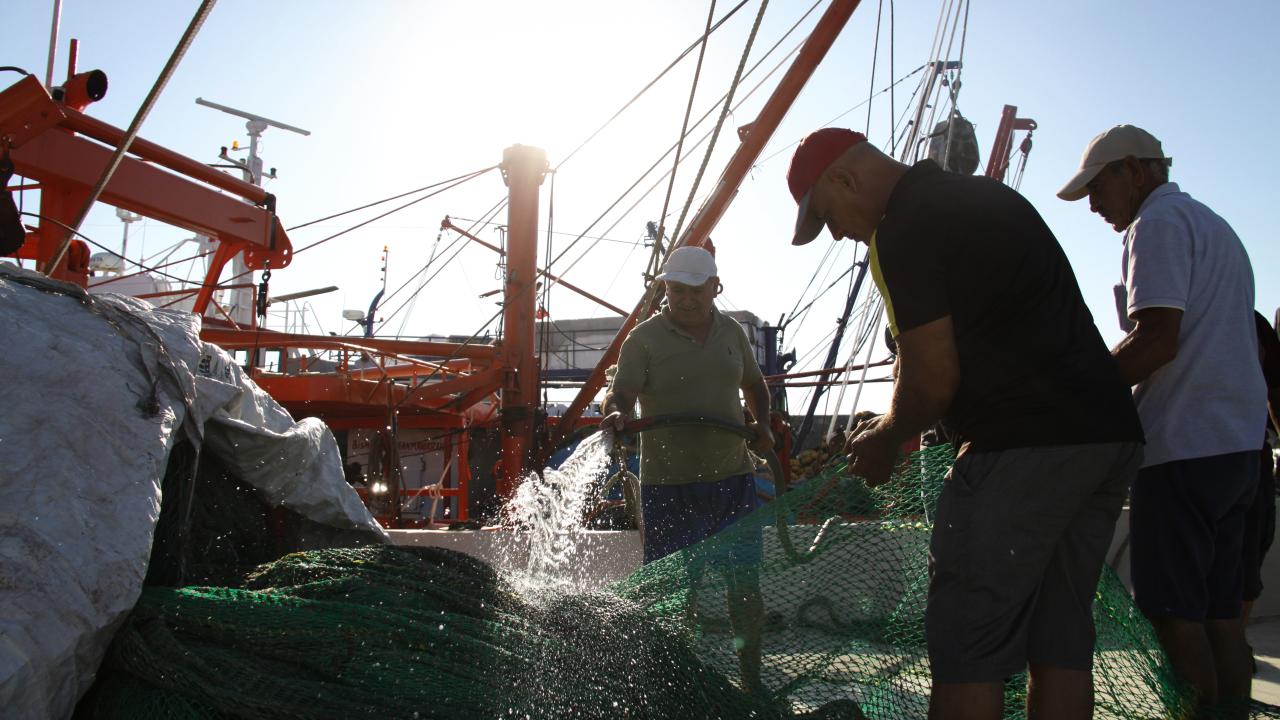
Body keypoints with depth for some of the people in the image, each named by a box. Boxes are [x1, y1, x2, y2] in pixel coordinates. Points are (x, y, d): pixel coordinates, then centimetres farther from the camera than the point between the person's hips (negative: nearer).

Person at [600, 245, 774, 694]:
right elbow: (621, 393, -16)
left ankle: (753, 681, 24)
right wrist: (614, 414, -38)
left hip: (733, 478, 4)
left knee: (745, 583, 8)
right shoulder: (644, 339, -5)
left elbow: (754, 384, 23)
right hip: (668, 486, -4)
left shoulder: (731, 331, 9)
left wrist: (762, 424, 6)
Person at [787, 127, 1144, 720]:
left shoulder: (903, 230, -8)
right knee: (1060, 640, 13)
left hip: (1024, 448, -10)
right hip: (1112, 432, 10)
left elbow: (935, 377, -11)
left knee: (967, 648, -2)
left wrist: (884, 441, 8)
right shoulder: (989, 195, 21)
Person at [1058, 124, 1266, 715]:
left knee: (1174, 609, -6)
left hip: (1184, 444, -10)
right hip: (1238, 442, 10)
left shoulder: (1158, 222, -6)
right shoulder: (1215, 225, 24)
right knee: (1219, 610, 11)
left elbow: (1158, 339, -18)